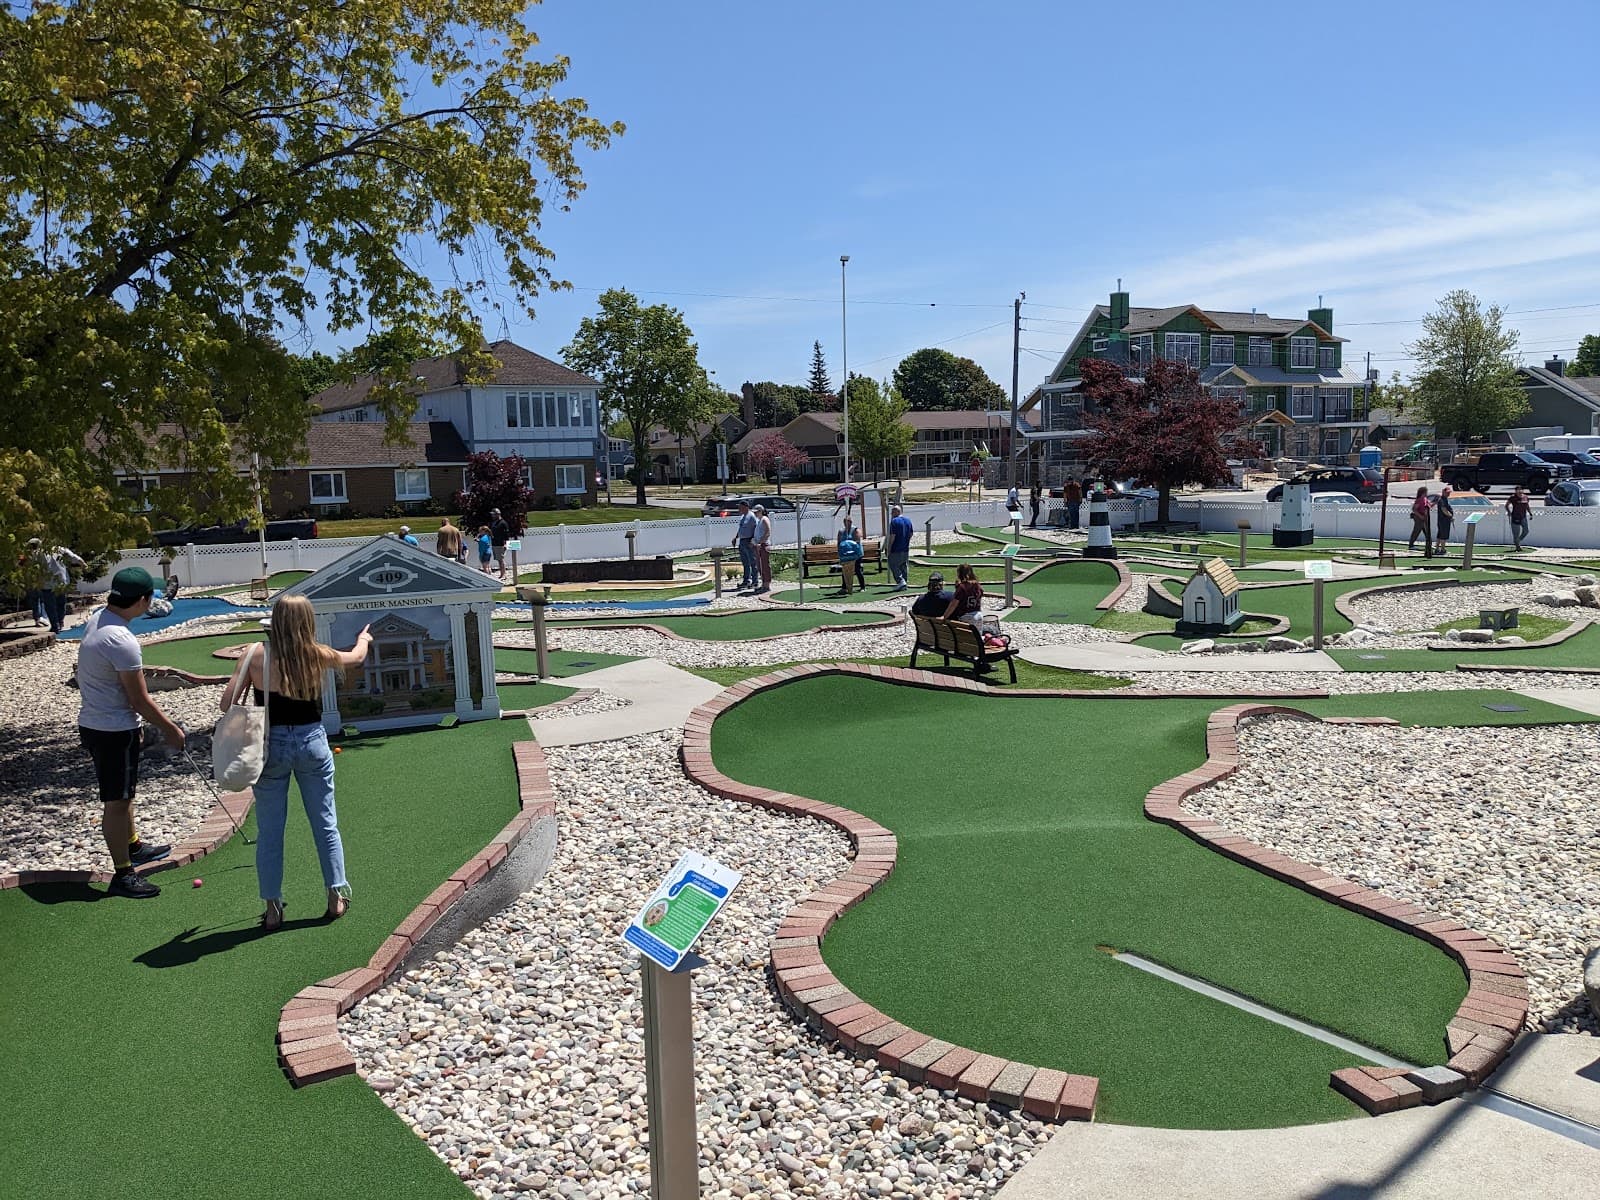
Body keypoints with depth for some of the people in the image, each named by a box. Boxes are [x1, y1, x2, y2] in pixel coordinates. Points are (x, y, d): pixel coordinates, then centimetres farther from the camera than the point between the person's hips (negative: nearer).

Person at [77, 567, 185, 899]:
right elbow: (139, 701, -19)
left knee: (123, 794, 25)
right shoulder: (121, 641, -27)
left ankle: (133, 845, 43)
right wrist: (170, 729, -6)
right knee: (116, 801, 0)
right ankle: (123, 874, 9)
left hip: (93, 721, 10)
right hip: (113, 731, -10)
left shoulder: (95, 619, 2)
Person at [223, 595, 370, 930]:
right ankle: (337, 897, 20)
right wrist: (364, 638, 38)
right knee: (326, 823, 14)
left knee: (269, 830, 10)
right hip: (312, 742, 1)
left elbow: (226, 703, -9)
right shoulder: (318, 655, -5)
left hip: (271, 745, -1)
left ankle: (273, 909, 16)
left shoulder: (256, 656, -9)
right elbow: (357, 657, 16)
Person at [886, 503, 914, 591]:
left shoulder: (894, 521, -13)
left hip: (896, 549, -7)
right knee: (904, 566, 13)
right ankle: (905, 584, 14)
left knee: (893, 565, 2)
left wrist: (889, 548, -11)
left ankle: (901, 581, -10)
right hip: (906, 549, 7)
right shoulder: (908, 520, 9)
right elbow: (911, 534, 13)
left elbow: (892, 536, -17)